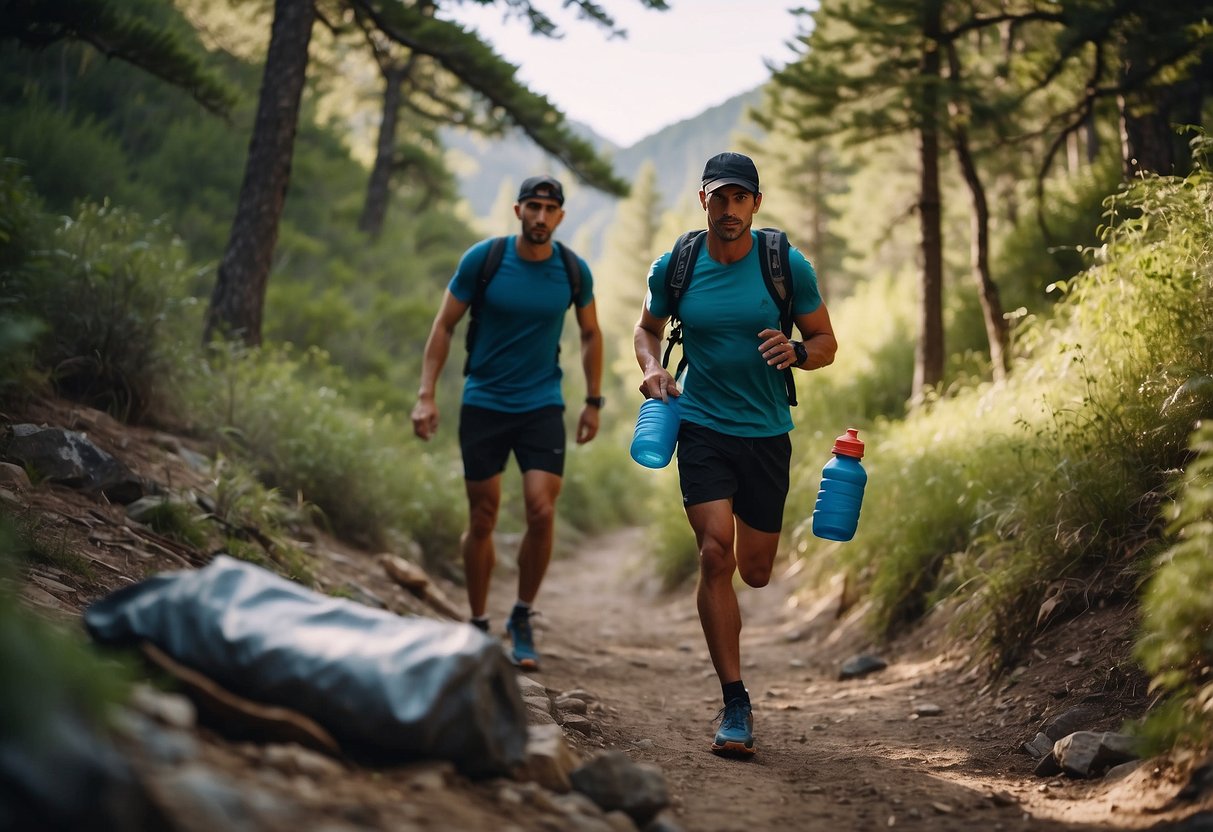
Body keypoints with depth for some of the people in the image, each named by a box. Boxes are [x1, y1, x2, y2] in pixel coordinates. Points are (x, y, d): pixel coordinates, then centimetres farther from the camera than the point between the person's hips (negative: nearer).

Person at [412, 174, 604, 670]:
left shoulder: (573, 271, -2)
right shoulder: (482, 259, -7)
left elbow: (590, 335, 14)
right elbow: (444, 326, 0)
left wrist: (593, 401, 12)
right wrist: (426, 395, -6)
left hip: (542, 406, 1)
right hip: (483, 403, -1)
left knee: (542, 512, -13)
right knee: (482, 521, 4)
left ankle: (522, 619, 7)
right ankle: (478, 625, 20)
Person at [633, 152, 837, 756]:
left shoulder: (789, 267, -5)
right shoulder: (672, 268, -2)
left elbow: (826, 343, 4)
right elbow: (647, 328, 16)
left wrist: (796, 353, -19)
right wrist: (653, 369, -5)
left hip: (766, 433, 1)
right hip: (701, 427, -1)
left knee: (755, 572, 7)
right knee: (715, 553, -16)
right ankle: (735, 705, -8)